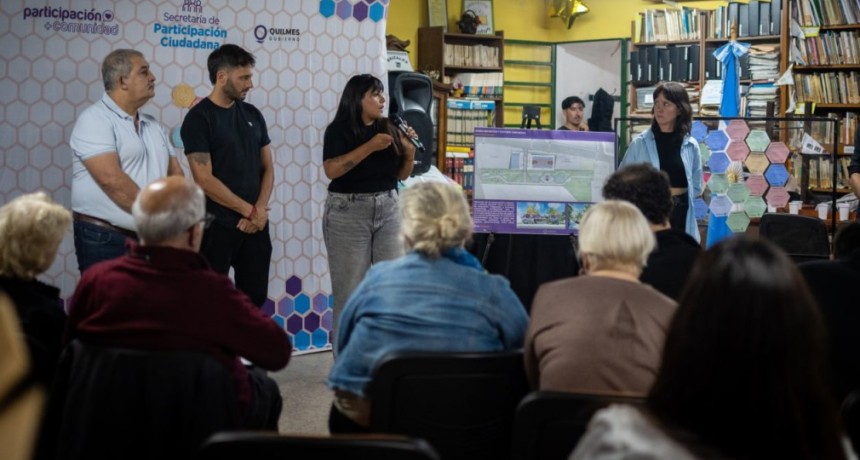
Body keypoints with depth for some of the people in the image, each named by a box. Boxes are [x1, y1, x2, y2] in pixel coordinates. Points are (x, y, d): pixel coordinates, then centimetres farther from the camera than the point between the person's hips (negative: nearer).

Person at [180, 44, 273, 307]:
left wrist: (259, 210, -6)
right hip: (218, 225, -5)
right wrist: (249, 211, -10)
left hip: (256, 224, 5)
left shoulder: (253, 115, 10)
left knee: (255, 298, 9)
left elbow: (267, 168, 11)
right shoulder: (199, 118, -9)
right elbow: (204, 179, -14)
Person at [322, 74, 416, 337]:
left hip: (388, 210, 5)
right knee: (350, 288, 0)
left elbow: (402, 175, 13)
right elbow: (331, 170, -20)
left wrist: (410, 152, -6)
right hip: (349, 212, -5)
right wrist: (370, 147, -22)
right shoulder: (339, 130, -5)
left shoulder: (389, 129, 8)